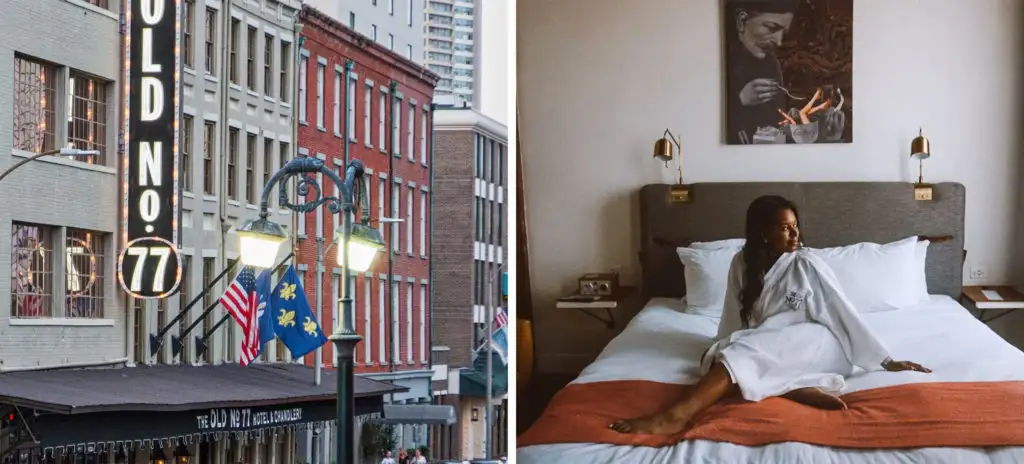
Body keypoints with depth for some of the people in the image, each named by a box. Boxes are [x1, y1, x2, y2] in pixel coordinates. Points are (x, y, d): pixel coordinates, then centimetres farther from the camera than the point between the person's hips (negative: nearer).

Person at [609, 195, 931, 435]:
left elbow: (843, 313, -4)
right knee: (715, 357, -25)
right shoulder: (743, 263, 5)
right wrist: (722, 354, -11)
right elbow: (733, 321, 6)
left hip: (811, 343, -5)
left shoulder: (807, 264, -3)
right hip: (762, 348, 5)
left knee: (744, 351, -32)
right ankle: (798, 388, -40)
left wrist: (886, 361, -7)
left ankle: (678, 416, -50)